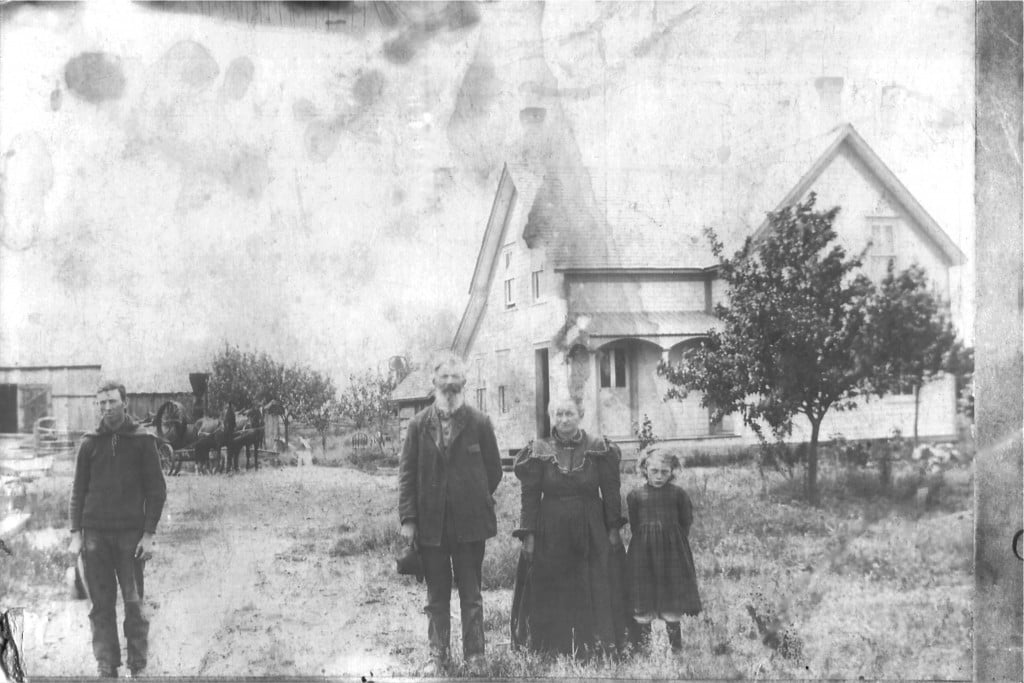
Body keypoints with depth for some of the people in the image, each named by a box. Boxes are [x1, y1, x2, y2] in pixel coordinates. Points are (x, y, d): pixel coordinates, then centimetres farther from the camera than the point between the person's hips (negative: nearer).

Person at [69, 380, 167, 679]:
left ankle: (139, 667, 6)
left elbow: (156, 490, 1)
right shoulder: (89, 444, 7)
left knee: (133, 603, -1)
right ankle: (106, 668, 8)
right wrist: (76, 534, 1)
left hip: (131, 533, -2)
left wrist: (148, 534, -6)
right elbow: (78, 491, 9)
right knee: (101, 604, 2)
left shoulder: (142, 441, 2)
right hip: (95, 534, 2)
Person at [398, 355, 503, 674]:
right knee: (436, 597, 10)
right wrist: (407, 518, -4)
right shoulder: (419, 424, 2)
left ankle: (474, 657, 16)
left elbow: (493, 469, 6)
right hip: (430, 523, 1)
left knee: (471, 595, 7)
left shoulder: (479, 423, -1)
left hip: (470, 523, -1)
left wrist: (477, 501, 5)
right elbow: (407, 472, 2)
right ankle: (438, 656, 19)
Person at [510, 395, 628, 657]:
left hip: (592, 531, 0)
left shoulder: (598, 449, 0)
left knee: (596, 593, 2)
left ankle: (596, 644, 12)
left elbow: (611, 492, 2)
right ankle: (554, 646, 12)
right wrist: (528, 534, -6)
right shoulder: (539, 452, -1)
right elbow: (530, 496, -1)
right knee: (551, 593, 2)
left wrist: (613, 528, -2)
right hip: (551, 532, 0)